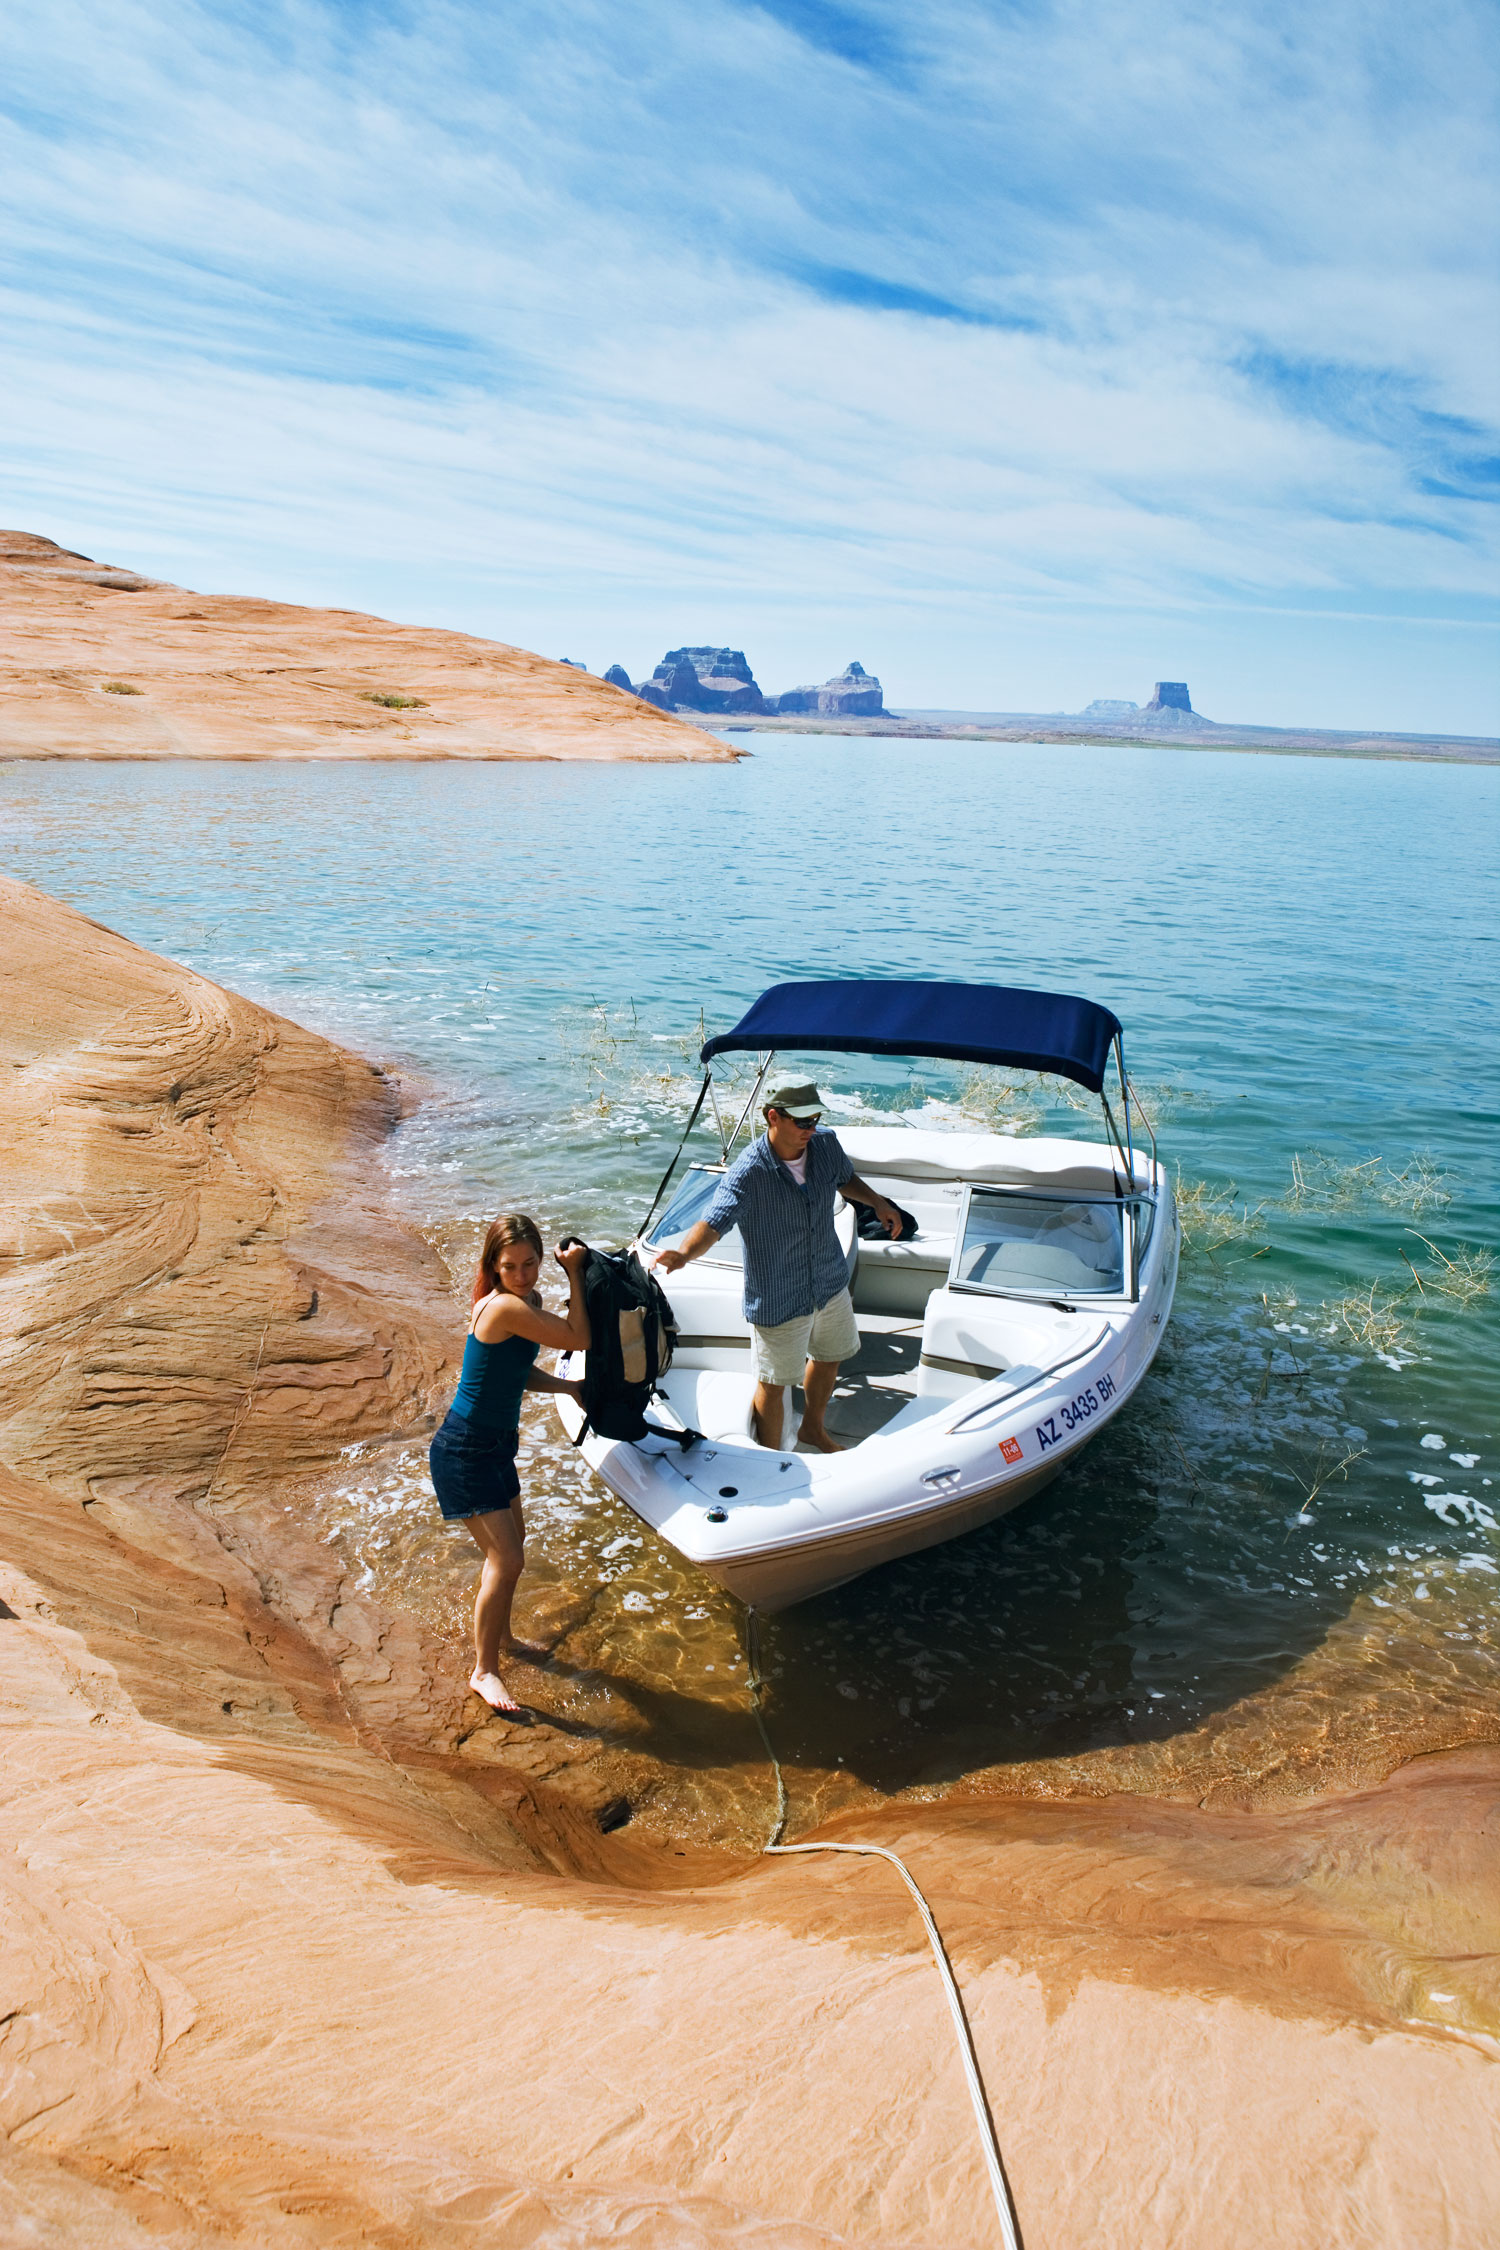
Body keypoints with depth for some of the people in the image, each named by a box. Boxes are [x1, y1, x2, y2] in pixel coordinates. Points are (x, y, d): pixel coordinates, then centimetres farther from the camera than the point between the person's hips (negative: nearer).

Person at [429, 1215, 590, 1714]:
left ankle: (500, 1636, 45)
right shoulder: (504, 1307, -29)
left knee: (509, 1548, 23)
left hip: (497, 1445, 10)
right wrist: (574, 1274, -16)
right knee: (506, 1559, -7)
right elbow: (579, 1339, -22)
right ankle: (484, 1670, 10)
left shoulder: (526, 1301, 2)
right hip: (465, 1452, -10)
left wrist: (568, 1387, 3)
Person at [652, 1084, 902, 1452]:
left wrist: (877, 1202, 3)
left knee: (828, 1359, 28)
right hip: (778, 1300, -7)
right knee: (774, 1384, 8)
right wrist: (683, 1253, -57)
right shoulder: (748, 1172, -28)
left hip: (830, 1283, 7)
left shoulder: (826, 1145, -9)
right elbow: (714, 1221, -39)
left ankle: (812, 1428, 55)